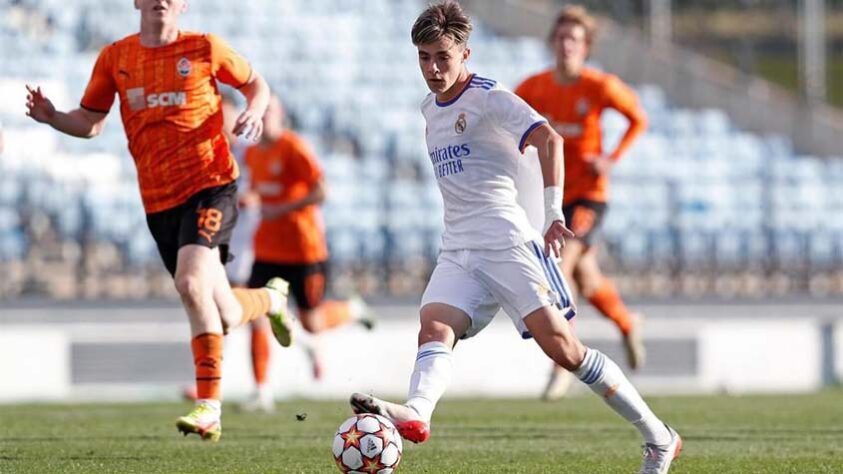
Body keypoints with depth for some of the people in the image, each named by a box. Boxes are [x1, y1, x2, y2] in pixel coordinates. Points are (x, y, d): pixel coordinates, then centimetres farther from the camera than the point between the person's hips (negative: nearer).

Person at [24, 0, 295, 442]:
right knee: (223, 314, 7)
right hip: (159, 200, 4)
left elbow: (255, 83, 15)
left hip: (209, 185, -4)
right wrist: (53, 118, -6)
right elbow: (90, 121, 14)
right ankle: (271, 298, 45)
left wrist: (255, 110, -7)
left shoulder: (204, 48, 1)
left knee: (192, 282, -27)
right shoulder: (114, 58, 8)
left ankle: (209, 408, -24)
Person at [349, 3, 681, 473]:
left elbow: (549, 139, -23)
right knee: (435, 328, -21)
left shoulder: (490, 98, -8)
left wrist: (553, 213, -32)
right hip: (458, 252, 7)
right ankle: (416, 412, -49)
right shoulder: (431, 109, 18)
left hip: (508, 244, -7)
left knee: (561, 346, -12)